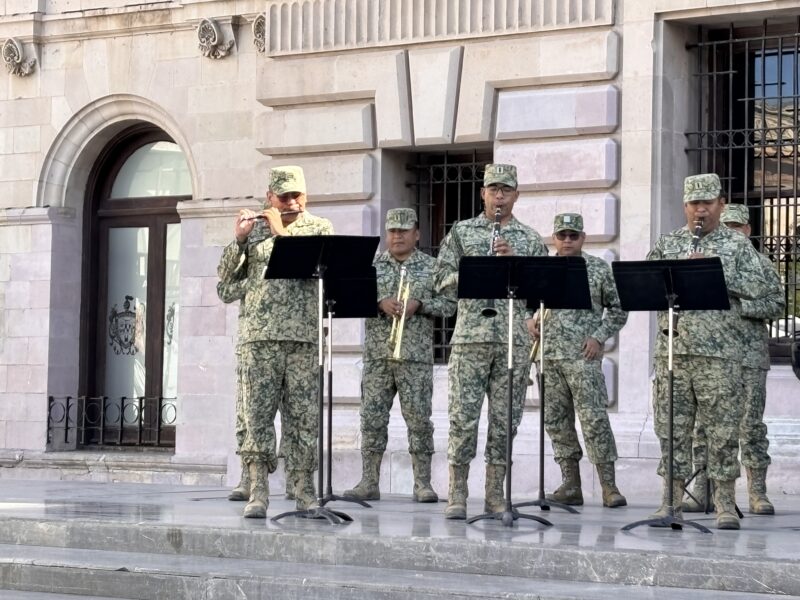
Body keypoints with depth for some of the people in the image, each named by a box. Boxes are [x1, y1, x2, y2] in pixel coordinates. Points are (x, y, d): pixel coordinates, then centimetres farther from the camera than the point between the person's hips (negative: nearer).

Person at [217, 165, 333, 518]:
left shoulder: (320, 228, 7)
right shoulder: (255, 228, 11)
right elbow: (226, 276, 8)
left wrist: (281, 232, -10)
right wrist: (239, 239, -7)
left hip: (304, 337, -1)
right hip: (260, 336, 1)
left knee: (303, 416, 2)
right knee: (258, 412, -5)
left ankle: (304, 490, 8)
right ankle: (257, 492, -5)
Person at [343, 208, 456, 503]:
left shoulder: (431, 266, 6)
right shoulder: (372, 264, 10)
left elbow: (449, 303, 2)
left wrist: (419, 305, -11)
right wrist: (380, 303, -12)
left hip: (417, 356, -2)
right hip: (377, 354, 2)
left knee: (419, 418, -3)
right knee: (372, 417, 1)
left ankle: (423, 484, 2)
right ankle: (369, 482, 6)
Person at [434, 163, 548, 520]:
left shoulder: (530, 240, 12)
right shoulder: (461, 233, 9)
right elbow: (443, 282, 3)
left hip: (515, 340, 1)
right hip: (470, 337, -1)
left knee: (505, 419, 3)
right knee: (463, 416, -4)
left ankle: (495, 493, 10)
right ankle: (457, 494, 3)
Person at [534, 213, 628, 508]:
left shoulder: (599, 268, 3)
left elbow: (618, 309, 5)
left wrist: (599, 337, -6)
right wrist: (531, 323, -2)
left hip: (583, 355, -4)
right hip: (548, 355, 4)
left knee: (593, 417, -11)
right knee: (556, 419, 4)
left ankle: (609, 485, -7)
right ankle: (570, 485, 10)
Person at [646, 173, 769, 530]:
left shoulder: (737, 245, 7)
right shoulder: (666, 244, 14)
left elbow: (757, 287, -3)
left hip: (719, 352, -2)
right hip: (672, 349, 3)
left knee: (723, 428, -2)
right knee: (671, 425, 4)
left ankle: (725, 504, 4)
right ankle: (672, 501, 10)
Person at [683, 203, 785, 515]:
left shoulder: (761, 264, 5)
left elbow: (777, 305, -2)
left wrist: (741, 306, -15)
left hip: (750, 353, -2)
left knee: (751, 424, -2)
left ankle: (757, 492, 2)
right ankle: (702, 491, 5)